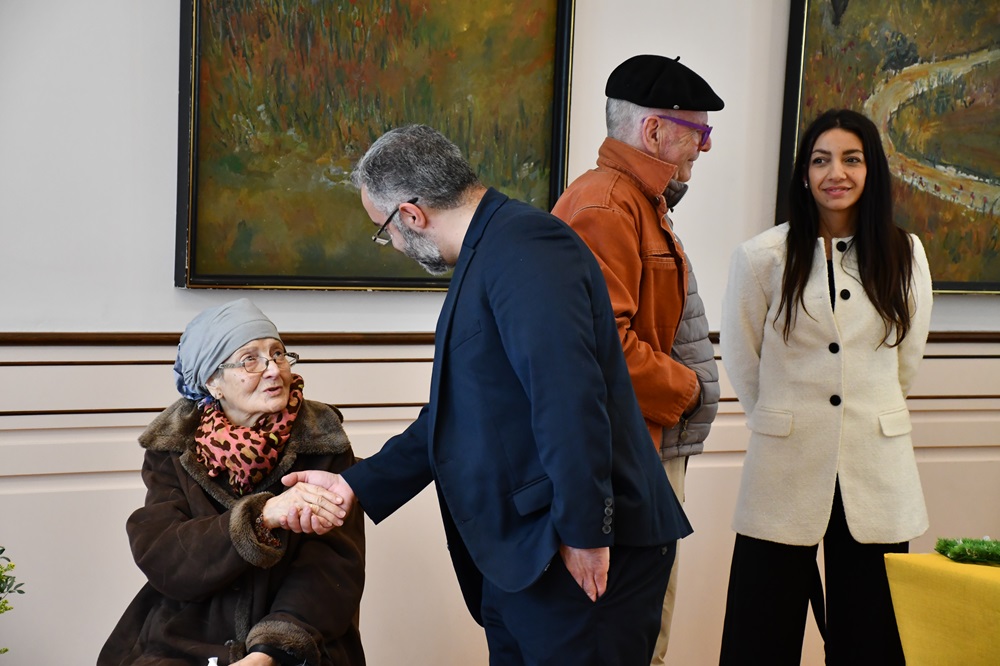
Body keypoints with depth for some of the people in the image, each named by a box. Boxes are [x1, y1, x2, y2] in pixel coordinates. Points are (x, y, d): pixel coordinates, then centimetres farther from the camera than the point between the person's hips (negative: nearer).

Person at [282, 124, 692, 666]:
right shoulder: (485, 256, 16)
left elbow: (568, 397, -26)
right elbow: (455, 412, 20)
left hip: (583, 560, -10)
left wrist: (584, 534, -24)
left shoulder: (524, 247, -17)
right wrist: (357, 485, 15)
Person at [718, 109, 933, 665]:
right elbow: (742, 362, 6)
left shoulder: (905, 255, 3)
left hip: (877, 475, 2)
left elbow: (907, 361, 15)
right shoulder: (762, 257, -4)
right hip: (784, 472, -2)